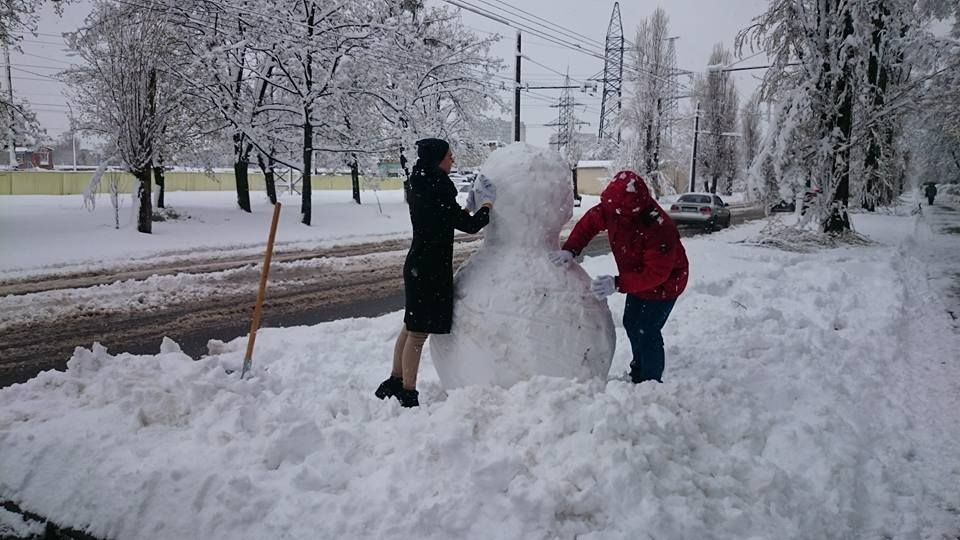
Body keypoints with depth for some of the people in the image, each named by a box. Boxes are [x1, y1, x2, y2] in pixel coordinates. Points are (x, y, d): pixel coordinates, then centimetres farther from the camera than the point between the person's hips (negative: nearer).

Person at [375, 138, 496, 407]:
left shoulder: (420, 187, 8)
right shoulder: (436, 192, -20)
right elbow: (469, 225, -16)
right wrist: (487, 206, 2)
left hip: (418, 264, 10)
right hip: (430, 268, -10)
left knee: (411, 326, 19)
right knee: (419, 332, -1)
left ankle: (395, 382, 31)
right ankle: (408, 395, 8)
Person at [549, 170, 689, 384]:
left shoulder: (660, 229, -40)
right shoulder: (613, 209, -21)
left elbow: (656, 273, -36)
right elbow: (590, 222, -6)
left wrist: (618, 284, -44)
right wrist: (570, 249, -20)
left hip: (664, 283, -8)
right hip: (638, 278, 8)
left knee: (646, 332, -12)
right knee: (631, 324, 19)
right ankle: (638, 372, 40)